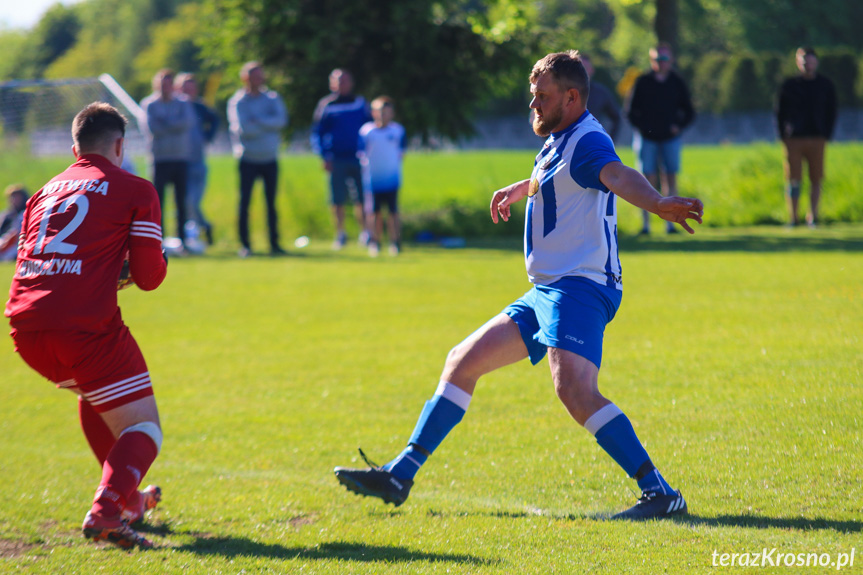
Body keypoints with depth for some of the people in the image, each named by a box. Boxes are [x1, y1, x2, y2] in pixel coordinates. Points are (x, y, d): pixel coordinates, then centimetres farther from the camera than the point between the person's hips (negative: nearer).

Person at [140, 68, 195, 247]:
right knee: (157, 201, -5)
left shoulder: (183, 104, 11)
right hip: (160, 159, -2)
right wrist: (176, 126, -5)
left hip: (181, 158, 2)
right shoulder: (149, 105, 4)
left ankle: (182, 239, 7)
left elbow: (188, 122, -9)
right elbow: (152, 128, -9)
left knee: (182, 202, 2)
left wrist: (165, 122, -9)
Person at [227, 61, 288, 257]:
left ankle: (274, 244, 12)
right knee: (244, 202, -4)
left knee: (271, 203, 6)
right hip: (248, 159, -3)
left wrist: (257, 121, -15)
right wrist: (269, 125, -7)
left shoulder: (272, 98, 8)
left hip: (270, 159, 3)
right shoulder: (237, 101, -3)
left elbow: (281, 120, -9)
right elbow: (243, 128, -16)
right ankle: (245, 245, 3)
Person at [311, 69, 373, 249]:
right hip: (337, 161, -2)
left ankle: (365, 233, 8)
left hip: (358, 158, 2)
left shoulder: (360, 103, 10)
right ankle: (340, 234, 11)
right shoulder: (326, 105, 3)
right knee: (338, 201, -1)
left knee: (362, 200, -2)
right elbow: (317, 133, 4)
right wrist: (325, 157, -4)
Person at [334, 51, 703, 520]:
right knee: (463, 362, 13)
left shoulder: (587, 141, -14)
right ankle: (400, 475, 19)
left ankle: (659, 493, -28)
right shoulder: (557, 142, 17)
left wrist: (656, 204, -56)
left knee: (573, 389, -30)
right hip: (547, 292, 10)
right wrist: (521, 188, 55)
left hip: (579, 288, -10)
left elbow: (619, 176, -37)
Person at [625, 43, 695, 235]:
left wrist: (678, 126, -3)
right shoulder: (643, 82, 3)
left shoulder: (677, 83, 7)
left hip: (670, 139, 2)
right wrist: (641, 126, -9)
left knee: (670, 179, -2)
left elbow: (689, 112, 13)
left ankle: (670, 222, 2)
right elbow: (631, 111, 6)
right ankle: (645, 223, 0)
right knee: (649, 180, -5)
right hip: (647, 139, -1)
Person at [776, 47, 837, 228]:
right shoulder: (789, 86, 5)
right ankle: (792, 218, 2)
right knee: (794, 179, -4)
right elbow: (780, 111, 8)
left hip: (817, 140, 1)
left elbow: (831, 112, 12)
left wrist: (826, 135, 1)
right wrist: (784, 135, -2)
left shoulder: (826, 86, 8)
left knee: (816, 179, 2)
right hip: (794, 140, -1)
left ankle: (813, 216, 11)